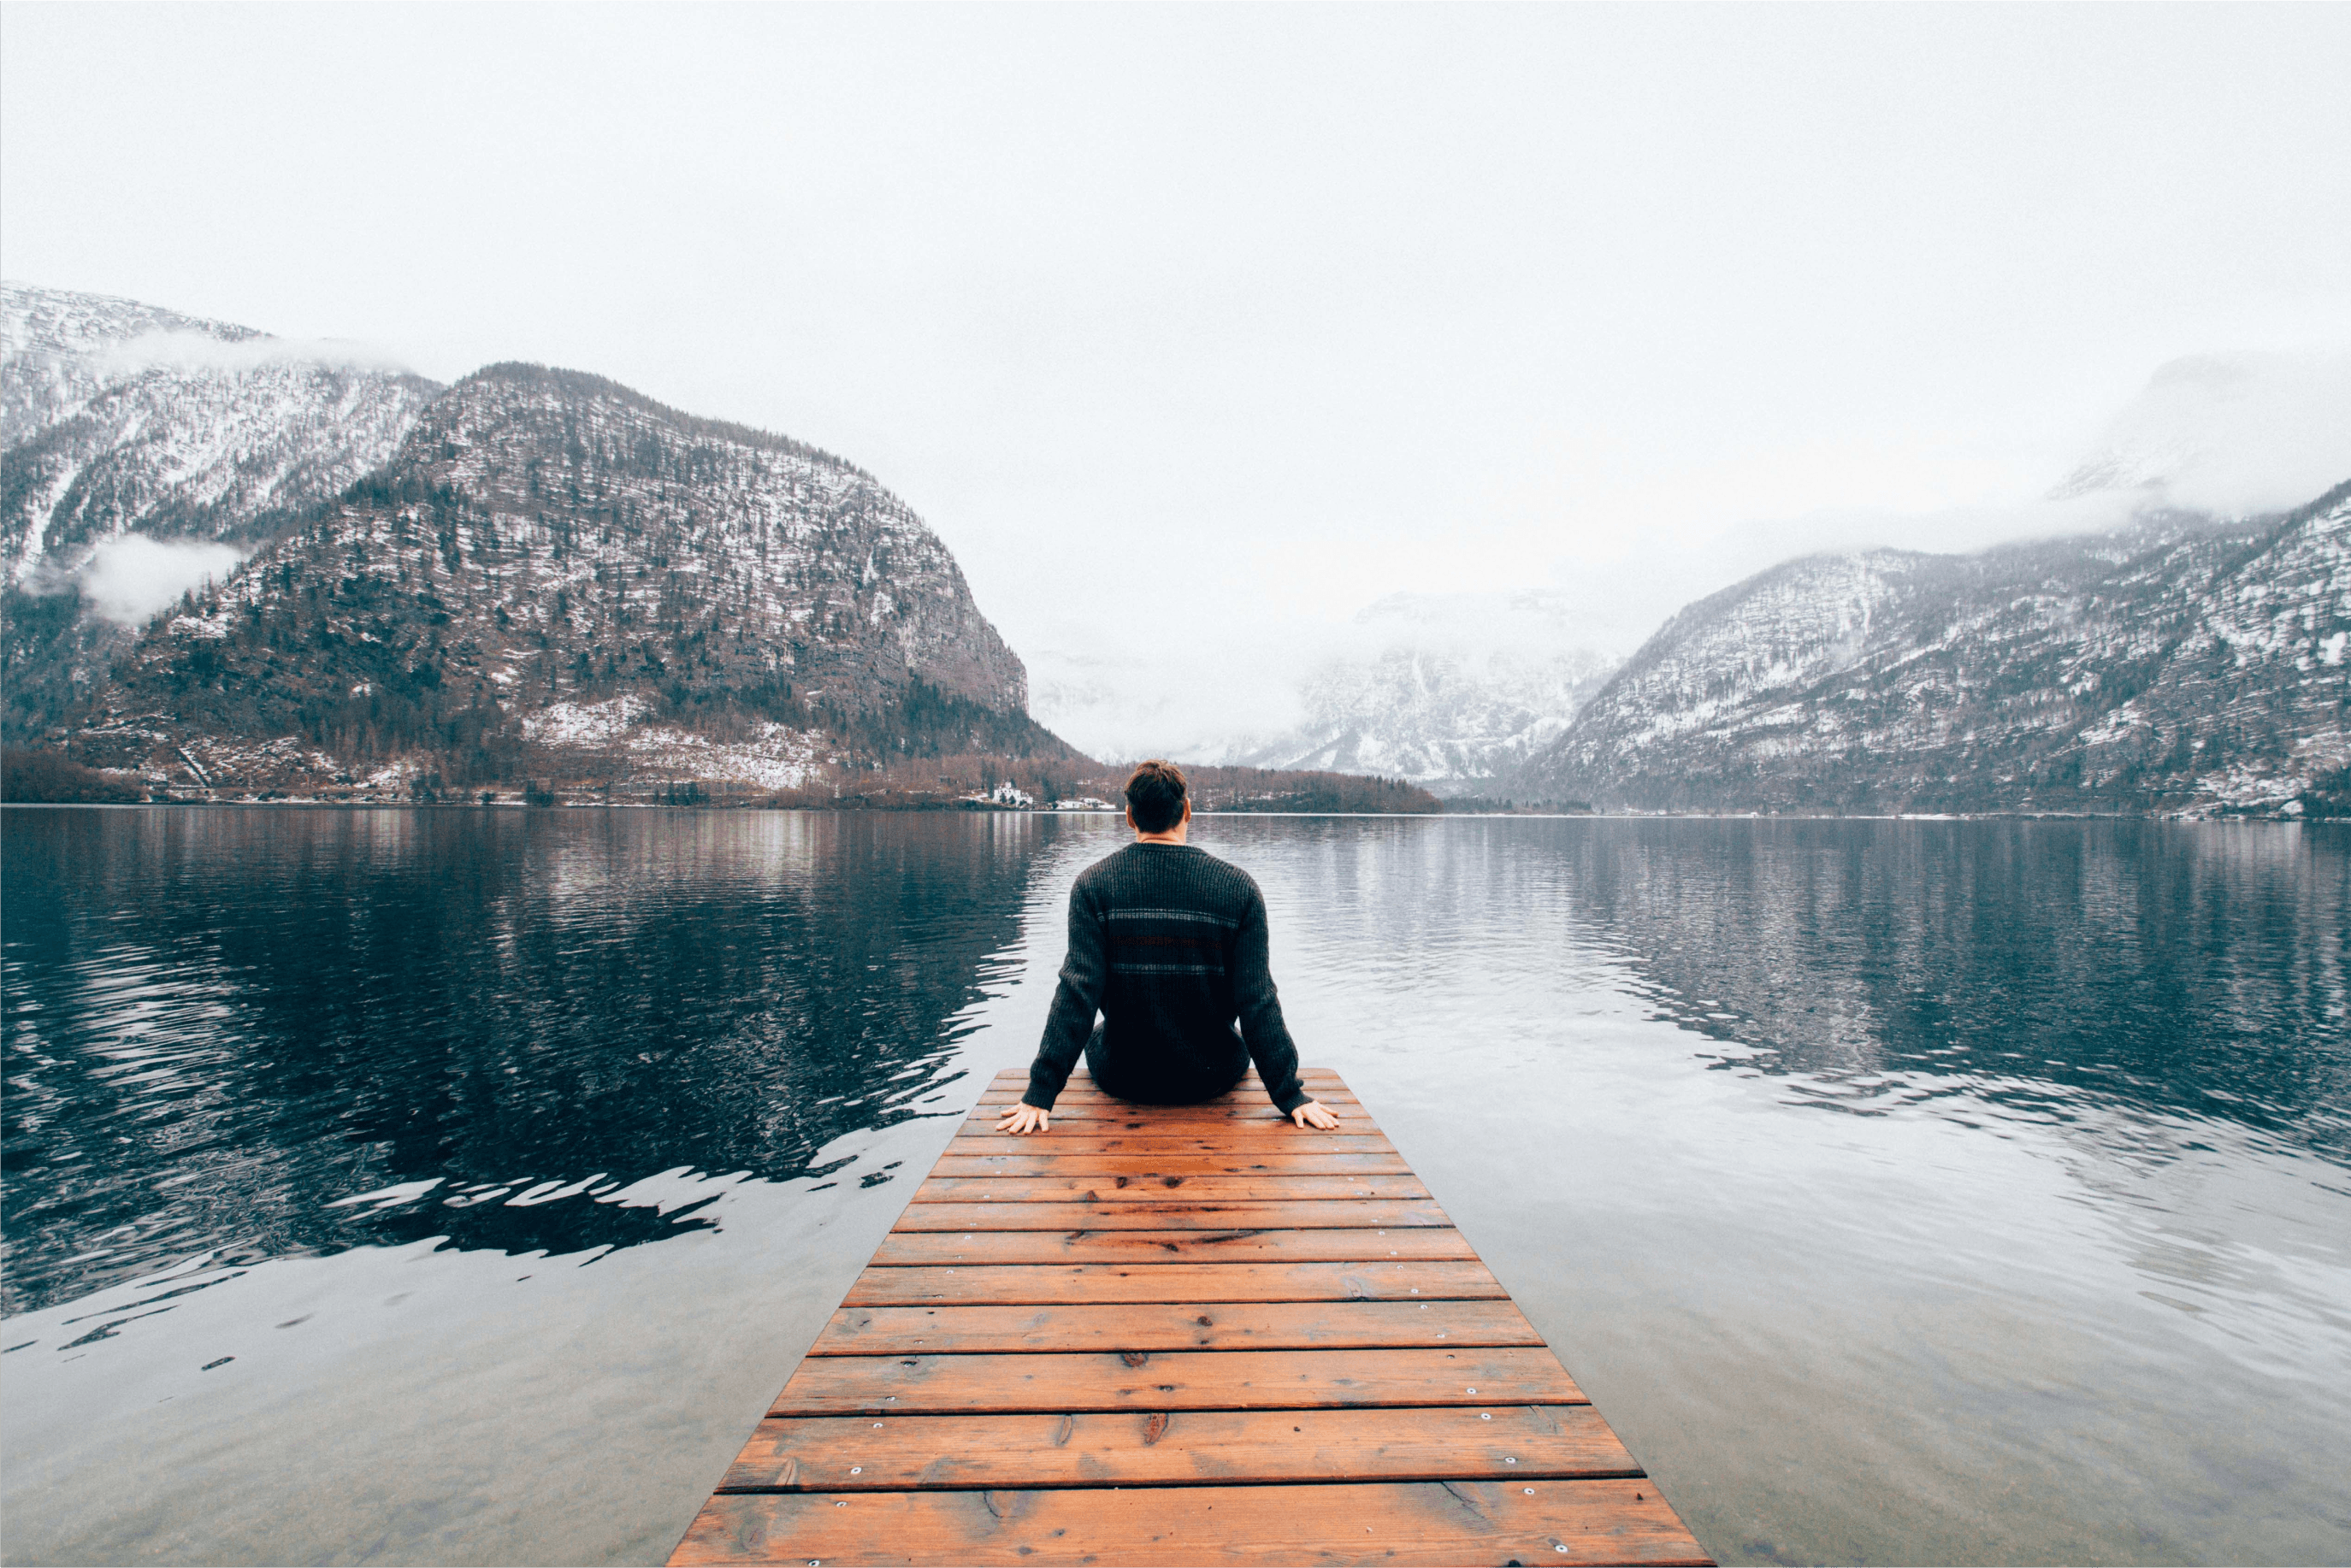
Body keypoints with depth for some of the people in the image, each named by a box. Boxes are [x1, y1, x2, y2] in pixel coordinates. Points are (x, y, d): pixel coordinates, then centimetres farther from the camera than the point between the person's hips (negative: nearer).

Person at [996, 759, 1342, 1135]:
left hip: (1122, 1077, 0)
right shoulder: (1239, 887, -13)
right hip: (1213, 1076, 1)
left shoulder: (1093, 884, -14)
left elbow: (1076, 993, -18)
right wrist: (1291, 1095, -5)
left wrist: (1040, 1093, -13)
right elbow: (1258, 1000, -13)